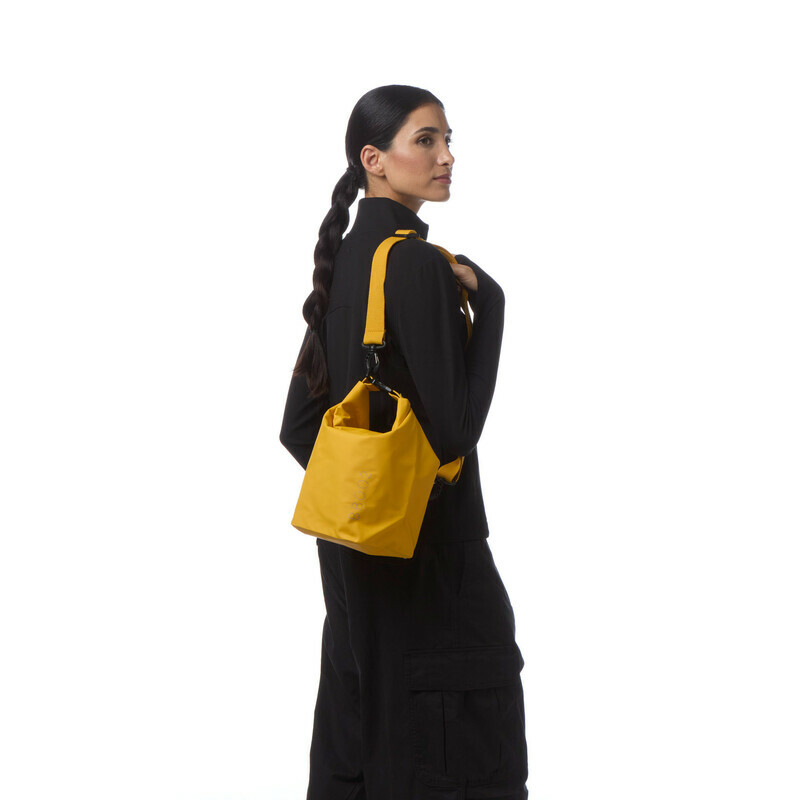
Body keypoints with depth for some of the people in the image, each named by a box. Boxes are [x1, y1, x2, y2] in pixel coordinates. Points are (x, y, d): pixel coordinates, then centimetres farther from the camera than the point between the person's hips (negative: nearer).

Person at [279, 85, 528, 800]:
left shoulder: (346, 258, 9)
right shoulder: (419, 262, -17)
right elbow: (452, 427, -21)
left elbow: (299, 425, 10)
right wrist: (489, 301, -13)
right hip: (429, 547, -9)